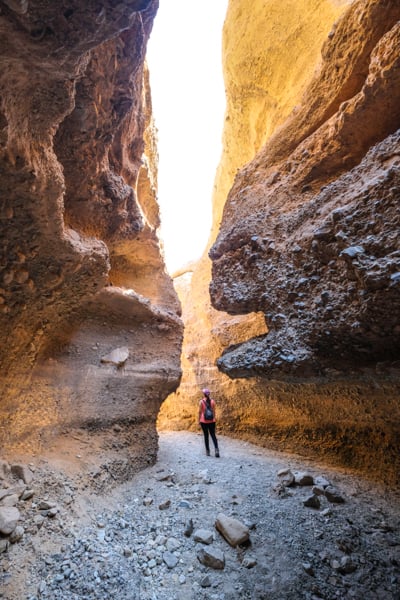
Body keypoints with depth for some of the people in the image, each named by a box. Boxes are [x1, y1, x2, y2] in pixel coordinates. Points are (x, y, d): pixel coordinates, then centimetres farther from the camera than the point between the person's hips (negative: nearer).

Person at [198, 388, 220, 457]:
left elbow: (200, 412, -5)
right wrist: (214, 419, 13)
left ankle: (207, 451, 15)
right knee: (213, 435, 8)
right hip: (211, 421, 2)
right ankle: (216, 449, -12)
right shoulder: (212, 401, -1)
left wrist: (199, 420, 6)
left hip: (204, 421, -2)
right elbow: (214, 411, 3)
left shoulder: (201, 402, -8)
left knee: (206, 436, 9)